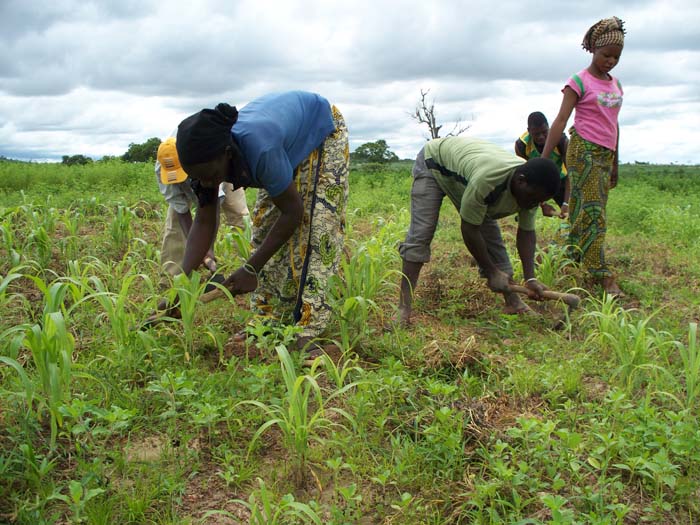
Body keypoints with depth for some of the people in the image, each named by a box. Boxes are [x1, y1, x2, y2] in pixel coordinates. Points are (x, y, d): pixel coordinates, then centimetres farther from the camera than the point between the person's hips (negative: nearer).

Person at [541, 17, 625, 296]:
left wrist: (615, 165, 20)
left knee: (586, 213, 6)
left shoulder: (615, 84, 15)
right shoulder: (579, 81, -5)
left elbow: (613, 124, 19)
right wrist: (543, 160, -18)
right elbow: (560, 121, -11)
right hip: (584, 151, -7)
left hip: (605, 154, 7)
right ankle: (602, 275, -9)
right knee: (592, 211, -9)